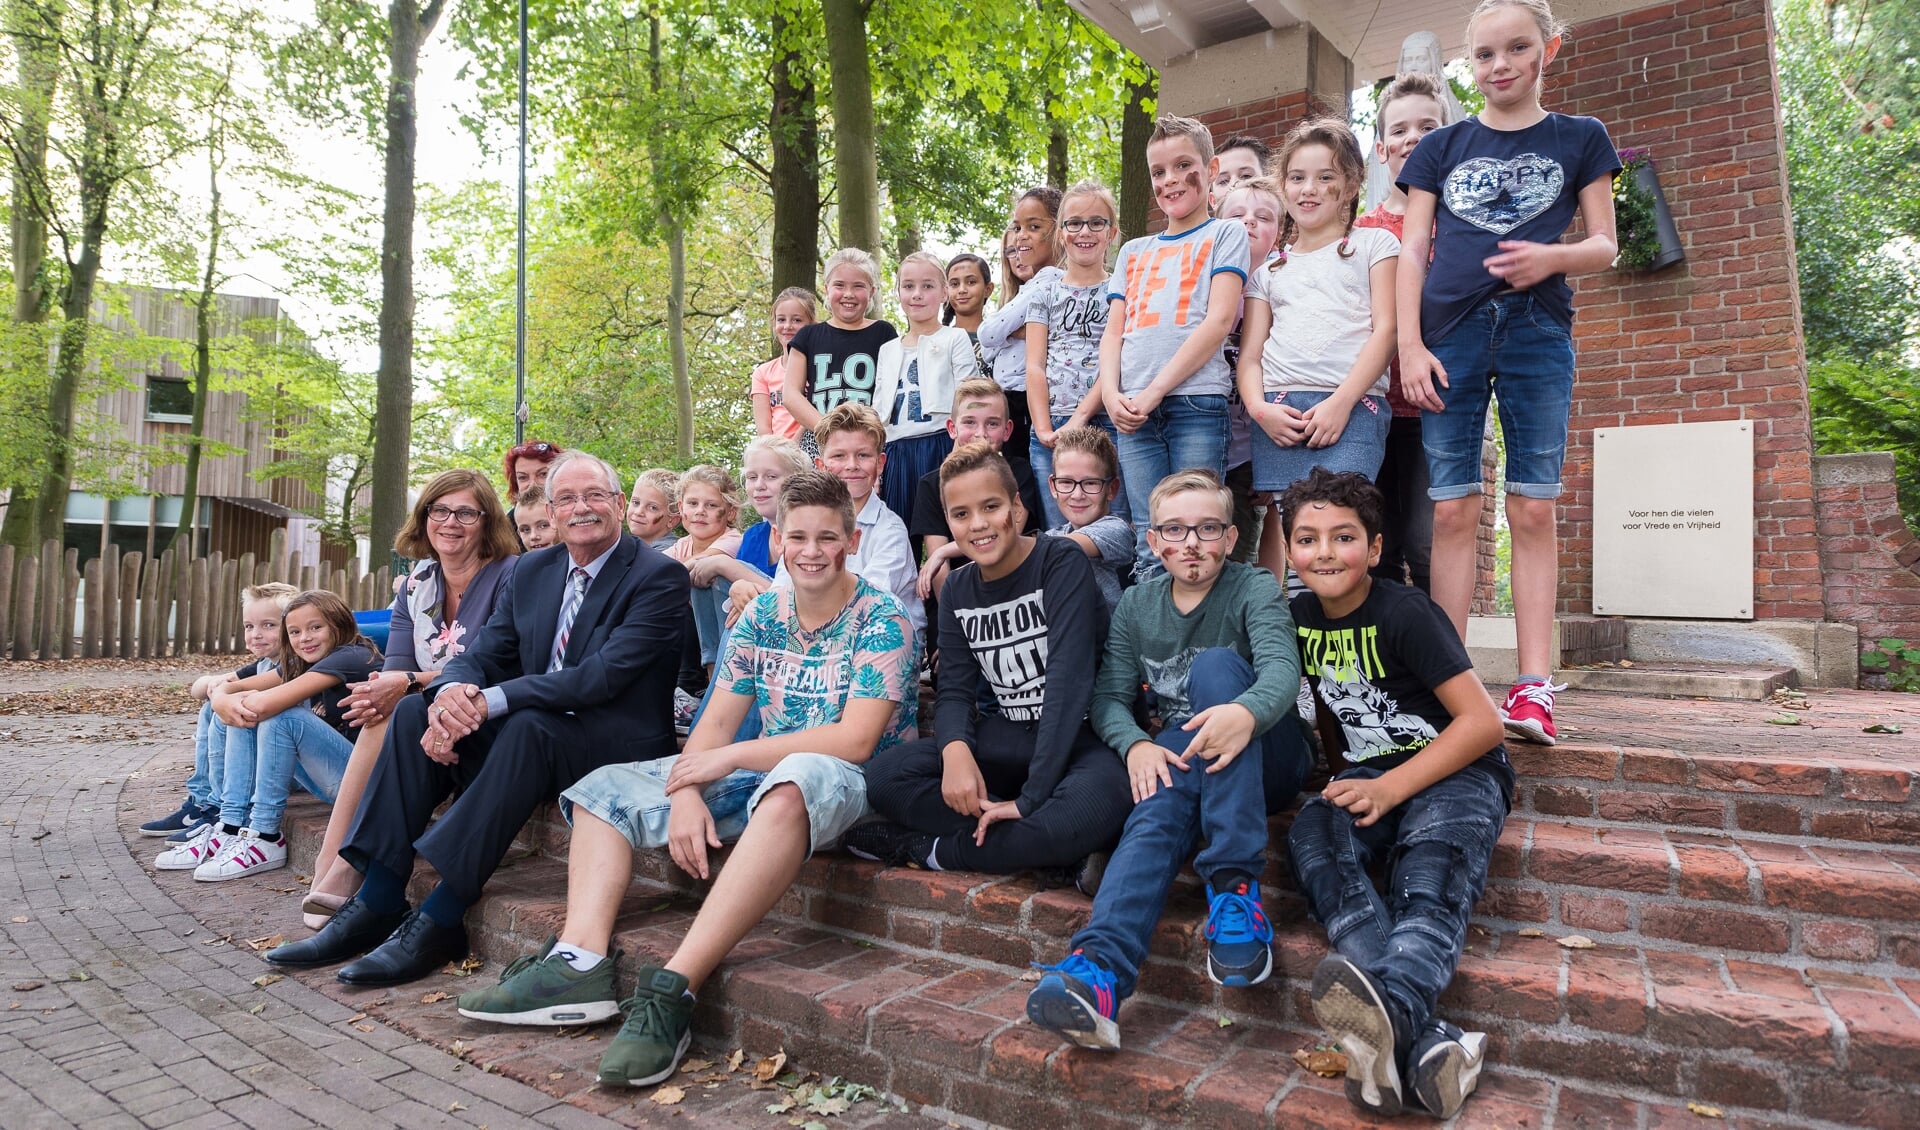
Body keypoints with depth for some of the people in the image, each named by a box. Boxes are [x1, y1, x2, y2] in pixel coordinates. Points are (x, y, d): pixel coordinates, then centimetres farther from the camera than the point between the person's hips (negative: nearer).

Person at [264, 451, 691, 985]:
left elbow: (603, 675, -21)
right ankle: (377, 903, -10)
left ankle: (440, 921, -26)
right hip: (530, 733, 7)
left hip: (616, 746, -7)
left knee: (530, 725, -34)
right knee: (415, 712, -8)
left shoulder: (660, 577, -11)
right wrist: (450, 695, -18)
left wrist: (491, 701, -25)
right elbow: (482, 656, 7)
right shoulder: (532, 570, 11)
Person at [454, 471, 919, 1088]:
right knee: (604, 788, 3)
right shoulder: (763, 615, 6)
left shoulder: (882, 621, -11)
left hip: (853, 785, -7)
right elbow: (716, 719, 3)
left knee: (796, 779, -43)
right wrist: (687, 793, -18)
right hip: (762, 777, 7)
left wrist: (730, 756, -18)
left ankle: (675, 985, -41)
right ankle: (581, 962, -18)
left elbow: (855, 740, -21)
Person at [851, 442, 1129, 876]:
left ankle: (928, 850, -15)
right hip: (1007, 738, 5)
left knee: (1090, 813, -39)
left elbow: (1070, 677, -22)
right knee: (882, 777, -17)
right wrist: (955, 750, -26)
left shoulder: (1061, 562, -12)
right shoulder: (958, 590, 6)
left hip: (1079, 739, -4)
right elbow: (955, 689, -1)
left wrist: (1030, 796, -28)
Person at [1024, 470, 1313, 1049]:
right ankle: (1099, 968, -53)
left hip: (1266, 757, -2)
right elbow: (1109, 695, 1)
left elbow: (1282, 668, -23)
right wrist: (1135, 744, -22)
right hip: (1183, 756, 2)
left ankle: (1235, 886, -37)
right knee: (1159, 806, -32)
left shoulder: (1254, 588, -4)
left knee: (1215, 663, -29)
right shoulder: (1137, 605, 8)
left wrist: (1246, 711, -47)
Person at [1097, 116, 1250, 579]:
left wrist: (1156, 390, -11)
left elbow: (1219, 319, -4)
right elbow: (1114, 331, 17)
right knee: (1151, 548, 2)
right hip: (1133, 414, 4)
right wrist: (1111, 394, -3)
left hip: (1197, 404, -4)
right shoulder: (1133, 252, 23)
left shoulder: (1226, 235, 10)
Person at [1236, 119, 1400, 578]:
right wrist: (1259, 408, -5)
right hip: (1280, 414, 3)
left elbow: (1385, 330, 3)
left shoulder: (1374, 244, 16)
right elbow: (1250, 353, 16)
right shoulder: (1269, 267, 24)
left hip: (1351, 407, -2)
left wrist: (1340, 403, -10)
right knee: (1287, 532, -6)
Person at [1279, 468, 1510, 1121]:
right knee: (1310, 839, -29)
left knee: (1430, 894, -33)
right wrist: (1347, 778, 12)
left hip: (1455, 773, -4)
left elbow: (1483, 723, -16)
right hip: (1369, 779, 4)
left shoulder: (1403, 613, -13)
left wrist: (1391, 787, -20)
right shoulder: (1302, 617, 6)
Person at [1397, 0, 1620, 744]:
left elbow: (1605, 244, 10)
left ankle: (1534, 686, -3)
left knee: (1532, 510, -4)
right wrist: (1409, 345, -5)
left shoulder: (1580, 139, 13)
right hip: (1450, 334, 1)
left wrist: (1553, 257, -14)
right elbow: (1412, 253, 8)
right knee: (1452, 511, -3)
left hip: (1538, 334, 0)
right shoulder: (1442, 147, 14)